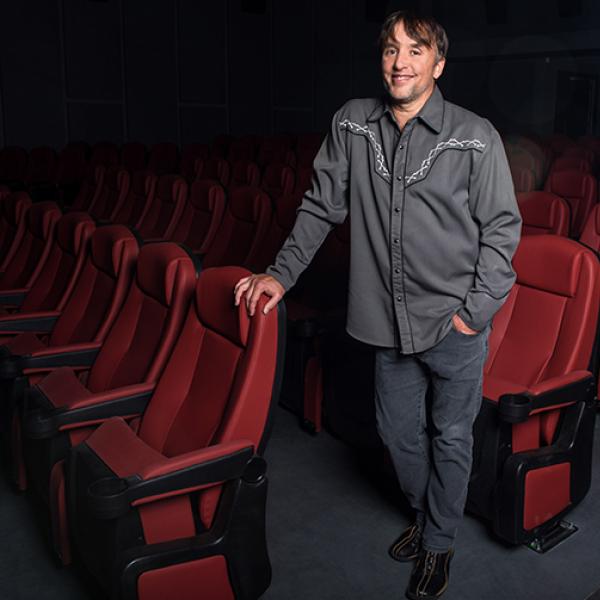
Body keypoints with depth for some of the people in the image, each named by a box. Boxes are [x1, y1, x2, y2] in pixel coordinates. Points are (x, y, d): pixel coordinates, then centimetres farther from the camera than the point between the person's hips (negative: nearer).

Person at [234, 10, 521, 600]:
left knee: (450, 438, 12)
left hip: (455, 327, -3)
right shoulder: (352, 124, 0)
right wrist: (282, 272, 3)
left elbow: (502, 228, -5)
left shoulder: (475, 137, -10)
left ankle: (439, 542, 35)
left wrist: (476, 311, -10)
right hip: (391, 324, 3)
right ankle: (425, 512, 46)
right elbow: (322, 206, 7)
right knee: (398, 431, 18)